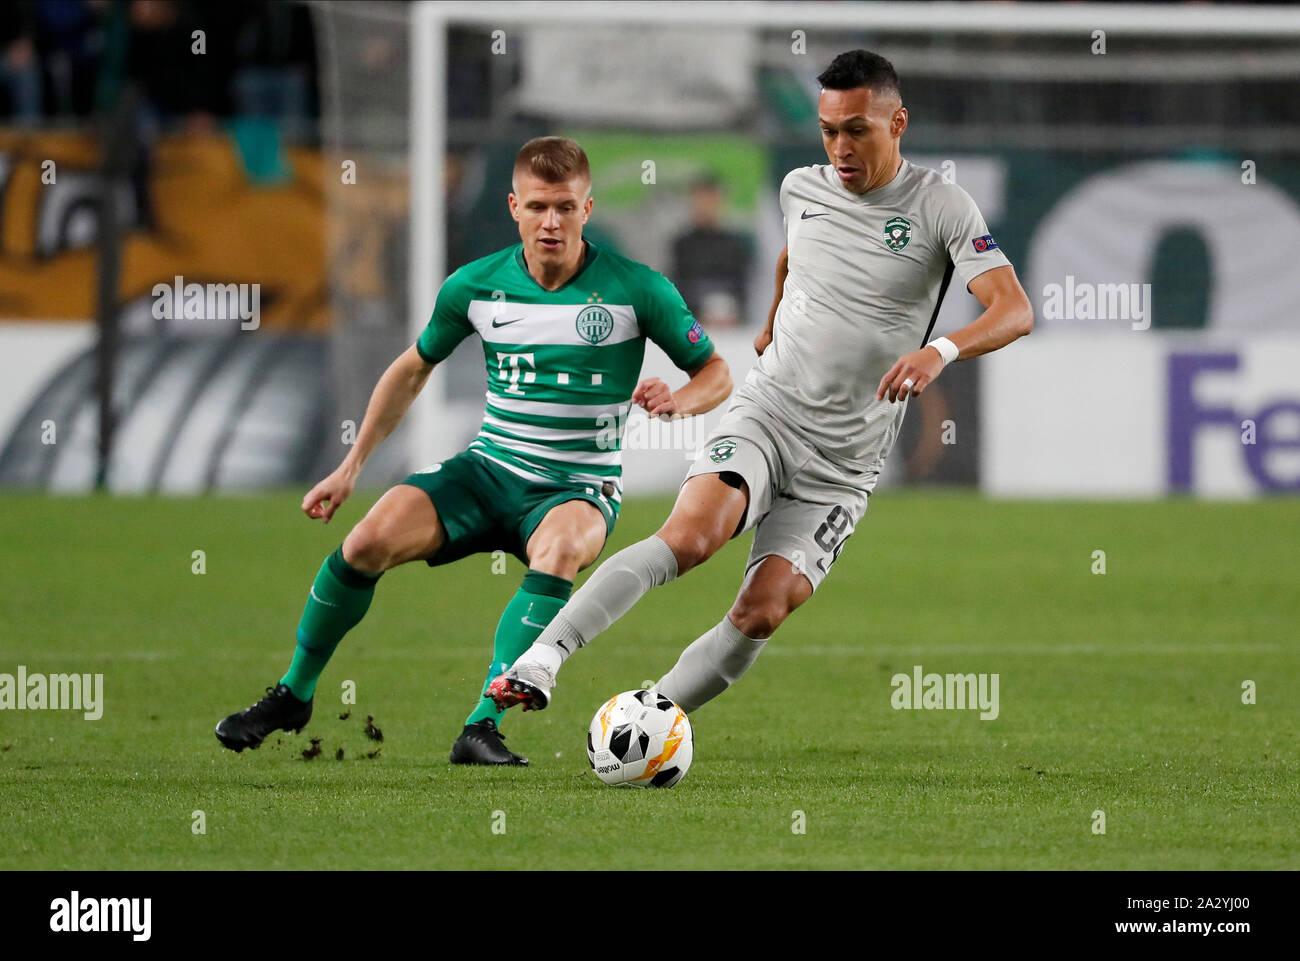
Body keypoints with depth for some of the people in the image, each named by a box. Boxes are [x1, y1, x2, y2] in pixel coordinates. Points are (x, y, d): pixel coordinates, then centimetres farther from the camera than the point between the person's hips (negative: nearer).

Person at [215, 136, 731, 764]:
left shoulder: (638, 291, -8)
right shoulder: (476, 286, -1)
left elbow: (716, 374, 1)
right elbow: (413, 369, 16)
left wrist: (678, 401, -23)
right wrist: (350, 467, 14)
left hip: (579, 485, -2)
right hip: (489, 470, 2)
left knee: (559, 549, -39)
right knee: (371, 540, -22)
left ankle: (481, 728, -37)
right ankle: (294, 694, 1)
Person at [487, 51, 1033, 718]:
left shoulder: (939, 208, -7)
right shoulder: (801, 189, 6)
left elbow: (1015, 311, -20)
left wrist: (940, 351, -37)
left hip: (844, 462, -1)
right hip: (768, 413, 1)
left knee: (762, 612, -15)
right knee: (692, 534, -28)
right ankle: (542, 659, -34)